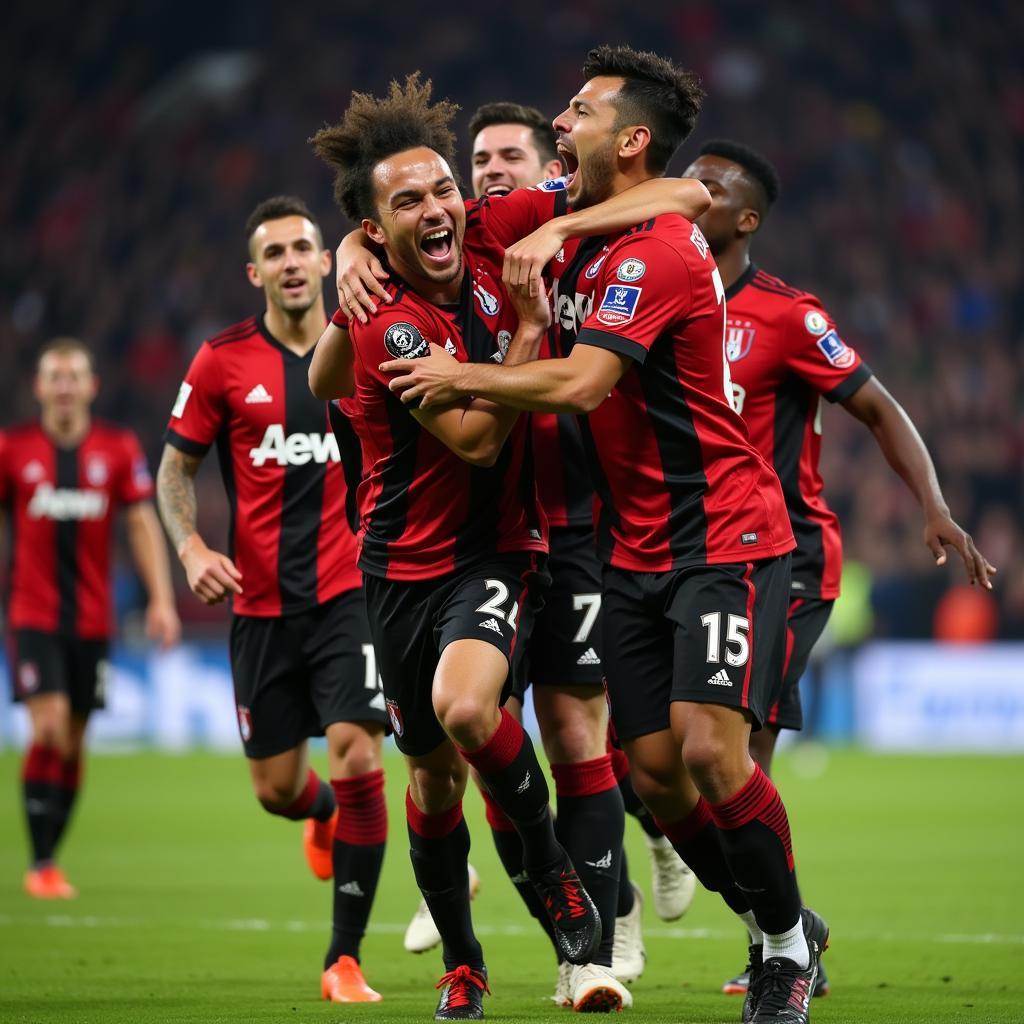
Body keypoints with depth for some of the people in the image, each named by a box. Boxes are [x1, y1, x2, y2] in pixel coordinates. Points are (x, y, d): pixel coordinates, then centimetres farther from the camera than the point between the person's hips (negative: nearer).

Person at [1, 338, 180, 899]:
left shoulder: (119, 448, 3)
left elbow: (142, 524, 3)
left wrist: (161, 598, -7)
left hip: (92, 619, 3)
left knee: (74, 742, 7)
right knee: (49, 729, -17)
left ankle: (51, 857, 19)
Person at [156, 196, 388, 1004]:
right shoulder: (223, 362, 0)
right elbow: (176, 466, 8)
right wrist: (191, 547, -9)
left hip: (351, 591, -1)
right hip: (261, 601, 1)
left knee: (358, 762, -16)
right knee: (276, 789, 6)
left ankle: (345, 960, -5)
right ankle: (322, 812, 46)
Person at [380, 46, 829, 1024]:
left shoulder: (657, 251, -19)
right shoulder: (564, 226, 9)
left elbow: (580, 385, -26)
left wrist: (459, 376, -12)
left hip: (723, 537, -8)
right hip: (635, 549, 8)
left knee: (710, 747, -20)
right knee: (653, 770, 3)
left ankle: (790, 938, 0)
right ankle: (774, 931, 19)